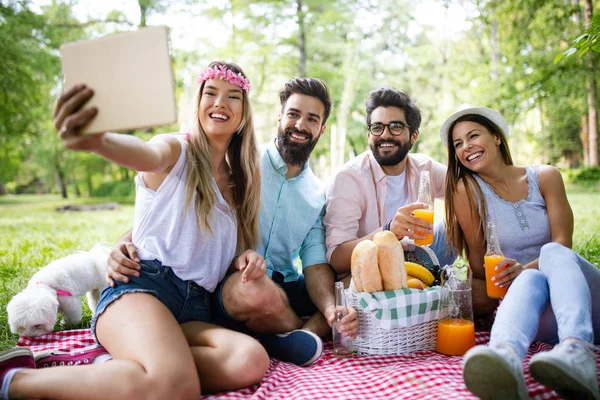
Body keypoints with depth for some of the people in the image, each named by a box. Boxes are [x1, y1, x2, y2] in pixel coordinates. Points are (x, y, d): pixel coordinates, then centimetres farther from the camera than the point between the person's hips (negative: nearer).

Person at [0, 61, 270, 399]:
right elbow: (148, 155, -21)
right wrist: (97, 141, -46)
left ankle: (119, 367, -14)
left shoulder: (240, 179, 22)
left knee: (251, 361, -30)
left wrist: (248, 254, 2)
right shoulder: (176, 150, 4)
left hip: (196, 309, 5)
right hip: (145, 284, -5)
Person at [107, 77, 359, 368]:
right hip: (228, 286, -4)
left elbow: (316, 263, 3)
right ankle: (308, 331, -11)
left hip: (286, 290, 5)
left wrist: (331, 309, -20)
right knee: (257, 290, -41)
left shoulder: (319, 196, 12)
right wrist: (127, 241, -26)